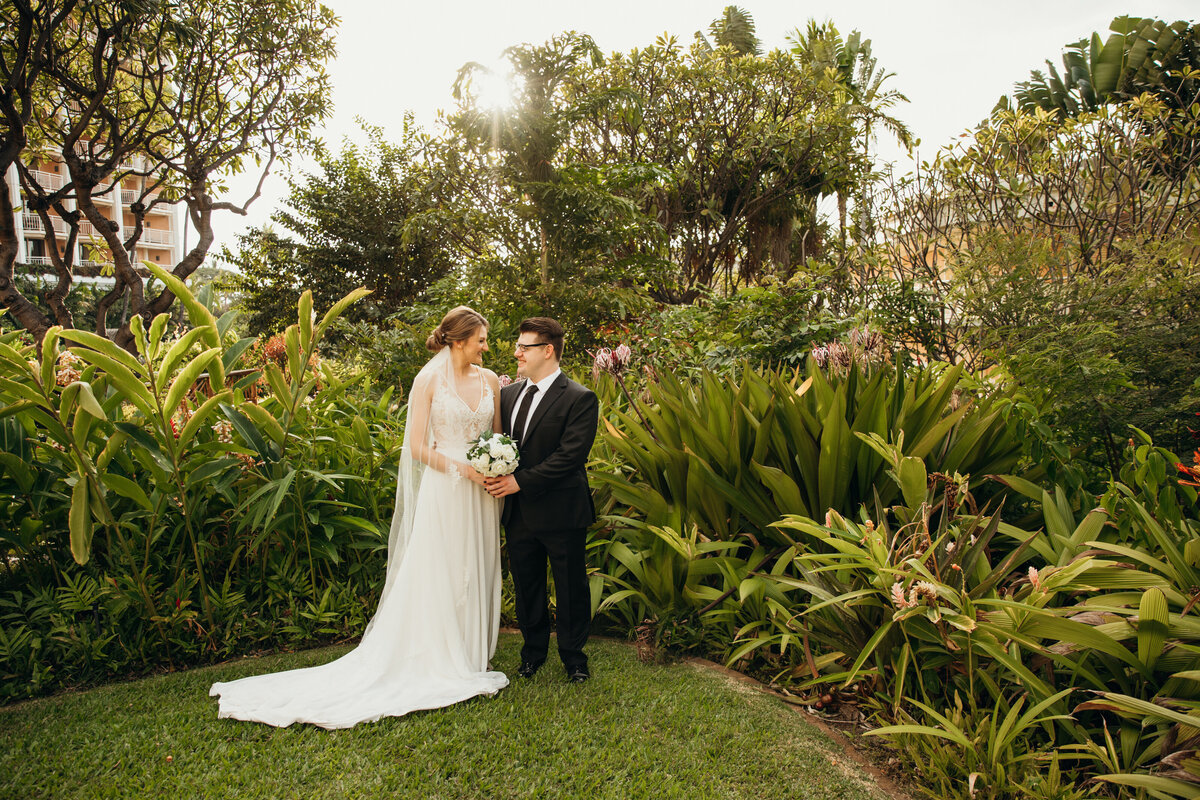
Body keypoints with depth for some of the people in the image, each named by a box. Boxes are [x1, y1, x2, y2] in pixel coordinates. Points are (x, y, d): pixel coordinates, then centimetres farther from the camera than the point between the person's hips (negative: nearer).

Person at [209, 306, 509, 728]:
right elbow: (417, 447, -8)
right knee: (435, 577, 1)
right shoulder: (429, 380, -5)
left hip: (482, 492, 5)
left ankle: (470, 660, 24)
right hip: (442, 490, -4)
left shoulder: (490, 380, 8)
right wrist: (464, 468, -17)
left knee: (476, 574, 11)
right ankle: (439, 665, 14)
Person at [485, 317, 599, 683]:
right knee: (526, 587, 17)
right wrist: (496, 476, -9)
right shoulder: (508, 394, 9)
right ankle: (533, 650, 37)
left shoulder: (580, 399, -12)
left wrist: (520, 481, -21)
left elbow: (570, 455, -19)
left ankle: (573, 656, 29)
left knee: (570, 589, 10)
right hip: (518, 514, 6)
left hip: (561, 514, -5)